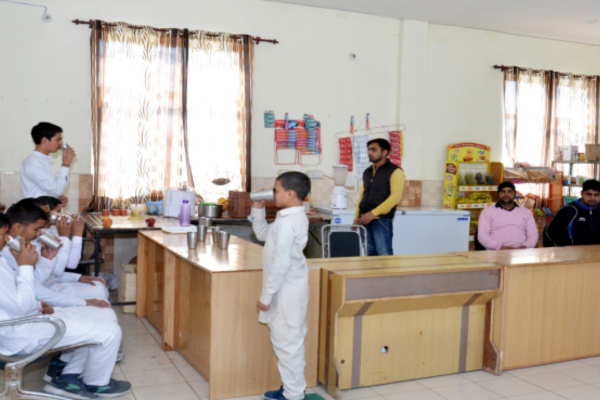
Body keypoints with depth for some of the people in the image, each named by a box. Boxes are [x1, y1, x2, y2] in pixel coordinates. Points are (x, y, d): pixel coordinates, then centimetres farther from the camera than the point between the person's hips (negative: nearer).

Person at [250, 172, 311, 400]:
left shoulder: (287, 223, -22)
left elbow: (280, 263, -25)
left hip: (286, 292, -10)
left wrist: (266, 296, -19)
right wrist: (258, 210, 11)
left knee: (286, 342, 0)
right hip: (290, 289, 10)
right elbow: (263, 234, 23)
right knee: (290, 341, 19)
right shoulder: (295, 218, 10)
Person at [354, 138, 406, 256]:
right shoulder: (367, 172, 17)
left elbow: (396, 197, -14)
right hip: (364, 219, 6)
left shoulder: (395, 171, -4)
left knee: (384, 255, -7)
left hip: (382, 220, -6)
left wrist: (373, 213, -20)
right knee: (369, 254, 7)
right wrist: (356, 217, 12)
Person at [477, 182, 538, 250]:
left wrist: (526, 246, -9)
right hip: (496, 253, -2)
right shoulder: (487, 212, 13)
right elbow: (482, 235, 2)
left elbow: (533, 234, 14)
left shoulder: (526, 212, 22)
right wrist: (500, 247, -14)